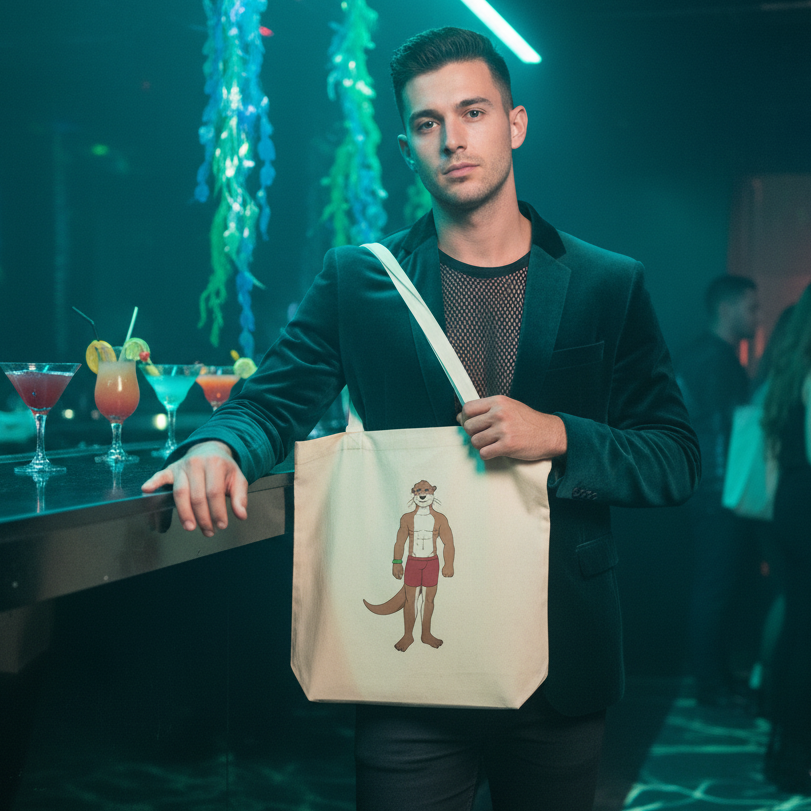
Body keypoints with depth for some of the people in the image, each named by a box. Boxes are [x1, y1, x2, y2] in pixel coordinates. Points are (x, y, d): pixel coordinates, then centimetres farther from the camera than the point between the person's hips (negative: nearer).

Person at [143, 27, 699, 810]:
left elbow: (676, 460, 1)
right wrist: (218, 445, -20)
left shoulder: (609, 286, 2)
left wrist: (559, 437, -17)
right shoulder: (357, 280, 3)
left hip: (560, 665, 1)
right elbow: (271, 401, 3)